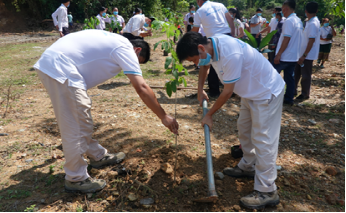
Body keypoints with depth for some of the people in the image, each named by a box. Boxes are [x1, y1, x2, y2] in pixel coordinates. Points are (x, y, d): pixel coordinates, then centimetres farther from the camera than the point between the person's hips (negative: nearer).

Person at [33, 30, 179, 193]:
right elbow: (142, 88, -14)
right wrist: (163, 116, -7)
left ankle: (98, 156, 35)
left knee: (83, 120, 19)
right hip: (60, 69, -11)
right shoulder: (126, 49, -6)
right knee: (74, 128, -3)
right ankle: (76, 179, 12)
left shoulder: (112, 41, 21)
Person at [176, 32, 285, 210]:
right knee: (244, 129, 19)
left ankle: (267, 191, 1)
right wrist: (200, 90, 18)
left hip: (267, 91, -9)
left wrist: (209, 115, -13)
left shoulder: (230, 54, -35)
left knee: (262, 139, -8)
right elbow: (205, 64, 16)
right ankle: (248, 167, 37)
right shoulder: (211, 43, -8)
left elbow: (227, 92, -25)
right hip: (251, 90, 9)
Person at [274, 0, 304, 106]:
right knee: (290, 78, 11)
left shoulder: (289, 21, -15)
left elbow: (286, 39, -21)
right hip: (294, 56, 9)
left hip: (285, 56, -8)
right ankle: (289, 99, 15)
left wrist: (278, 54, -20)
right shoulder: (299, 21, 12)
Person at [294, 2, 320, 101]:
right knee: (296, 72, 15)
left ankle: (305, 95, 15)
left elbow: (311, 41, -24)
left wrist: (304, 55, -23)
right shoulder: (311, 22, 9)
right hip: (303, 53, 9)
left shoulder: (313, 23, -20)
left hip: (308, 55, -9)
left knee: (306, 75, 2)